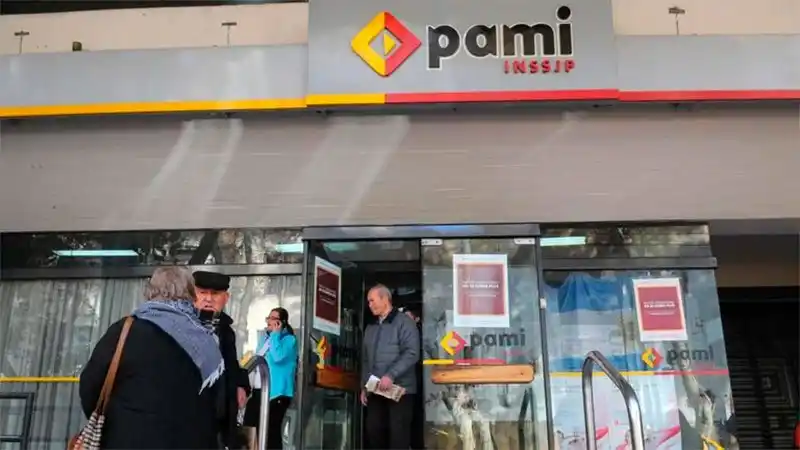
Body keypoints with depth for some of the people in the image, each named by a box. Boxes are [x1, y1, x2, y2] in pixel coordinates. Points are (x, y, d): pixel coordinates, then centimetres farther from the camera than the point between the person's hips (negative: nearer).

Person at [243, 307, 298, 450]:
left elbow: (278, 357, -25)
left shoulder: (289, 339, -6)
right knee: (250, 426, 12)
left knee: (272, 431, -6)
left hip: (275, 392, -8)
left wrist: (275, 334, -13)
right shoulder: (264, 338, 18)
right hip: (257, 391, 8)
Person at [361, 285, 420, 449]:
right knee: (373, 429, 6)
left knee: (398, 433, -5)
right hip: (375, 391, 7)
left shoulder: (404, 322, -4)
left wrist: (391, 375, -22)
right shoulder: (370, 328, 18)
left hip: (399, 389, -6)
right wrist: (364, 386, 14)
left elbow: (412, 353, -15)